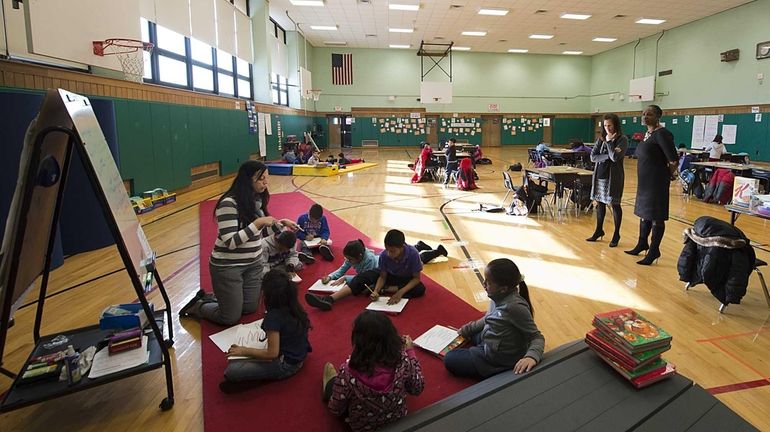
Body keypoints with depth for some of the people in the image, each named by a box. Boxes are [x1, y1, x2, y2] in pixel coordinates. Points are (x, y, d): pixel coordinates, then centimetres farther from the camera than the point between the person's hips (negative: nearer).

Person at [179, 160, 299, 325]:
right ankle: (197, 306, 27)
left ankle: (210, 298, 33)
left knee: (250, 309, 14)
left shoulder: (257, 199, 1)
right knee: (230, 318, 2)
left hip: (253, 264, 8)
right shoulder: (229, 203, -23)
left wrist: (280, 222, 3)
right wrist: (258, 223, -29)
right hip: (228, 267, -7)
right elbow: (231, 242, -27)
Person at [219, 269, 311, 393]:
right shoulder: (296, 307, -3)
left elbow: (272, 353, -22)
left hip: (285, 366, -9)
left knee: (231, 371, -16)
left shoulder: (274, 317, -25)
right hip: (298, 357, 9)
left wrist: (244, 351, -12)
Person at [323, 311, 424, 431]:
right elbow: (417, 389, -9)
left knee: (334, 384, 22)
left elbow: (336, 409, -18)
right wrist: (410, 351, -1)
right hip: (398, 421, 2)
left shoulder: (349, 372, -35)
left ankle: (331, 385, 54)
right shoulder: (403, 361, -29)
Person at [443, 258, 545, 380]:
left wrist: (531, 356, -45)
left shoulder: (515, 306, -35)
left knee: (449, 360, 4)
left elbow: (537, 337, -26)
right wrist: (466, 330, 15)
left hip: (498, 361, -9)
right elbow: (488, 319, 9)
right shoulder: (500, 297, -10)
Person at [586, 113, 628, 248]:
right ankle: (599, 230, 29)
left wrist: (609, 141, -11)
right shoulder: (601, 139, 7)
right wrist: (608, 156, -16)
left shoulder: (622, 139, -7)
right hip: (599, 175, 5)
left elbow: (615, 157, -19)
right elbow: (593, 157, -2)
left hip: (613, 176, -5)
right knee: (600, 203, 14)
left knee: (615, 205, 3)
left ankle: (616, 234, 15)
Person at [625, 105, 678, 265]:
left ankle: (654, 251, 10)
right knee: (644, 212, 18)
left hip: (657, 181, -9)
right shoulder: (648, 133, 11)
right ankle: (642, 244, 33)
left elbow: (673, 160, -20)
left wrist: (670, 174, -4)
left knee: (656, 216, 0)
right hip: (644, 180, 9)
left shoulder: (662, 134, -17)